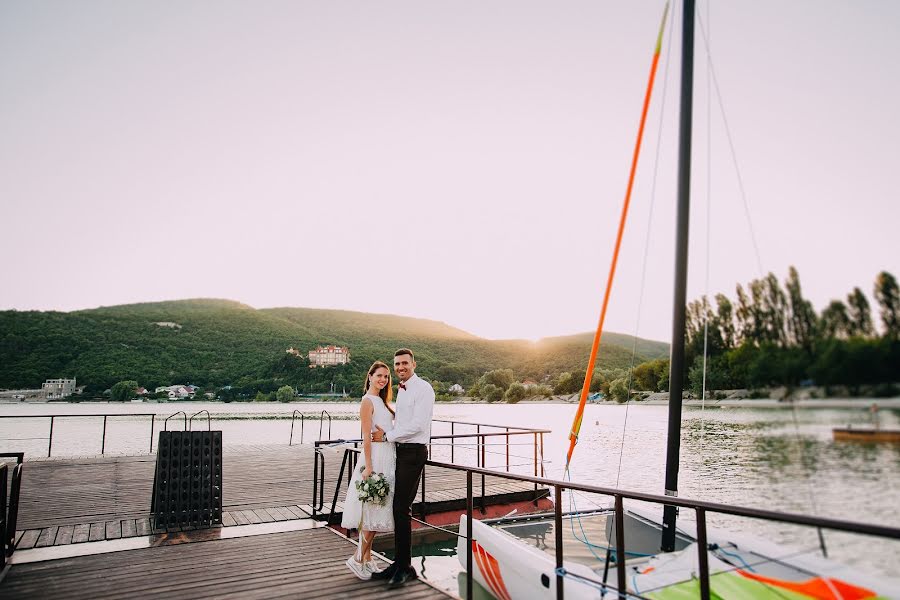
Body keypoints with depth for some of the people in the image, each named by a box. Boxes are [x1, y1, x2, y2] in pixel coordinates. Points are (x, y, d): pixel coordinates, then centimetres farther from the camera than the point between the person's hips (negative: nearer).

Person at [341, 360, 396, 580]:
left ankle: (367, 557, 21)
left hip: (388, 459, 9)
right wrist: (368, 466, -19)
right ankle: (358, 558, 7)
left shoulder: (382, 401, 16)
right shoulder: (368, 401, -10)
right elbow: (366, 437, -16)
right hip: (376, 459, -9)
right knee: (373, 512, -5)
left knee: (378, 512, 12)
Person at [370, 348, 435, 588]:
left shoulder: (423, 388, -11)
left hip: (413, 452, -8)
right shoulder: (401, 390, 16)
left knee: (402, 509, -7)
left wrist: (387, 436, -11)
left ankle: (405, 567, 5)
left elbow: (418, 425, -18)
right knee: (398, 508, 11)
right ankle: (398, 563, 22)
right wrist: (386, 432, 1)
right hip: (400, 451, 8)